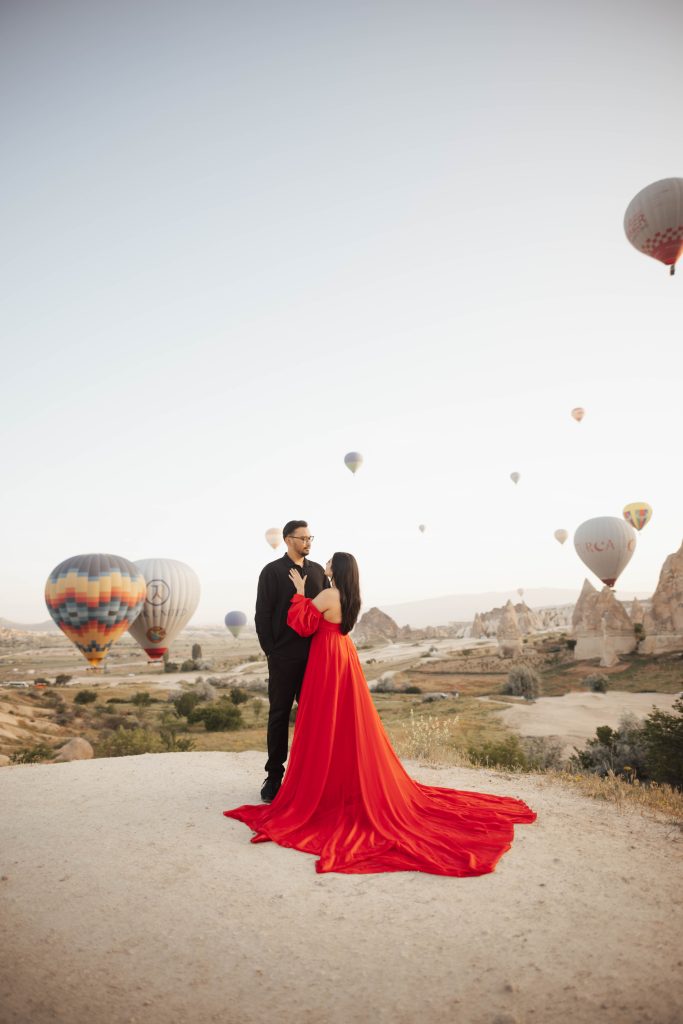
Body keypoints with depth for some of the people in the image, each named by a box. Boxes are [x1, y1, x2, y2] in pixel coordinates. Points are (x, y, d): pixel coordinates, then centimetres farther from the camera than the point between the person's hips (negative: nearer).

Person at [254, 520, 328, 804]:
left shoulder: (318, 570, 10)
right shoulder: (272, 571, -2)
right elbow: (262, 615, -3)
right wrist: (270, 651, -6)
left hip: (315, 655, 4)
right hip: (284, 657, -4)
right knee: (279, 715, 7)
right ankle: (274, 776, 17)